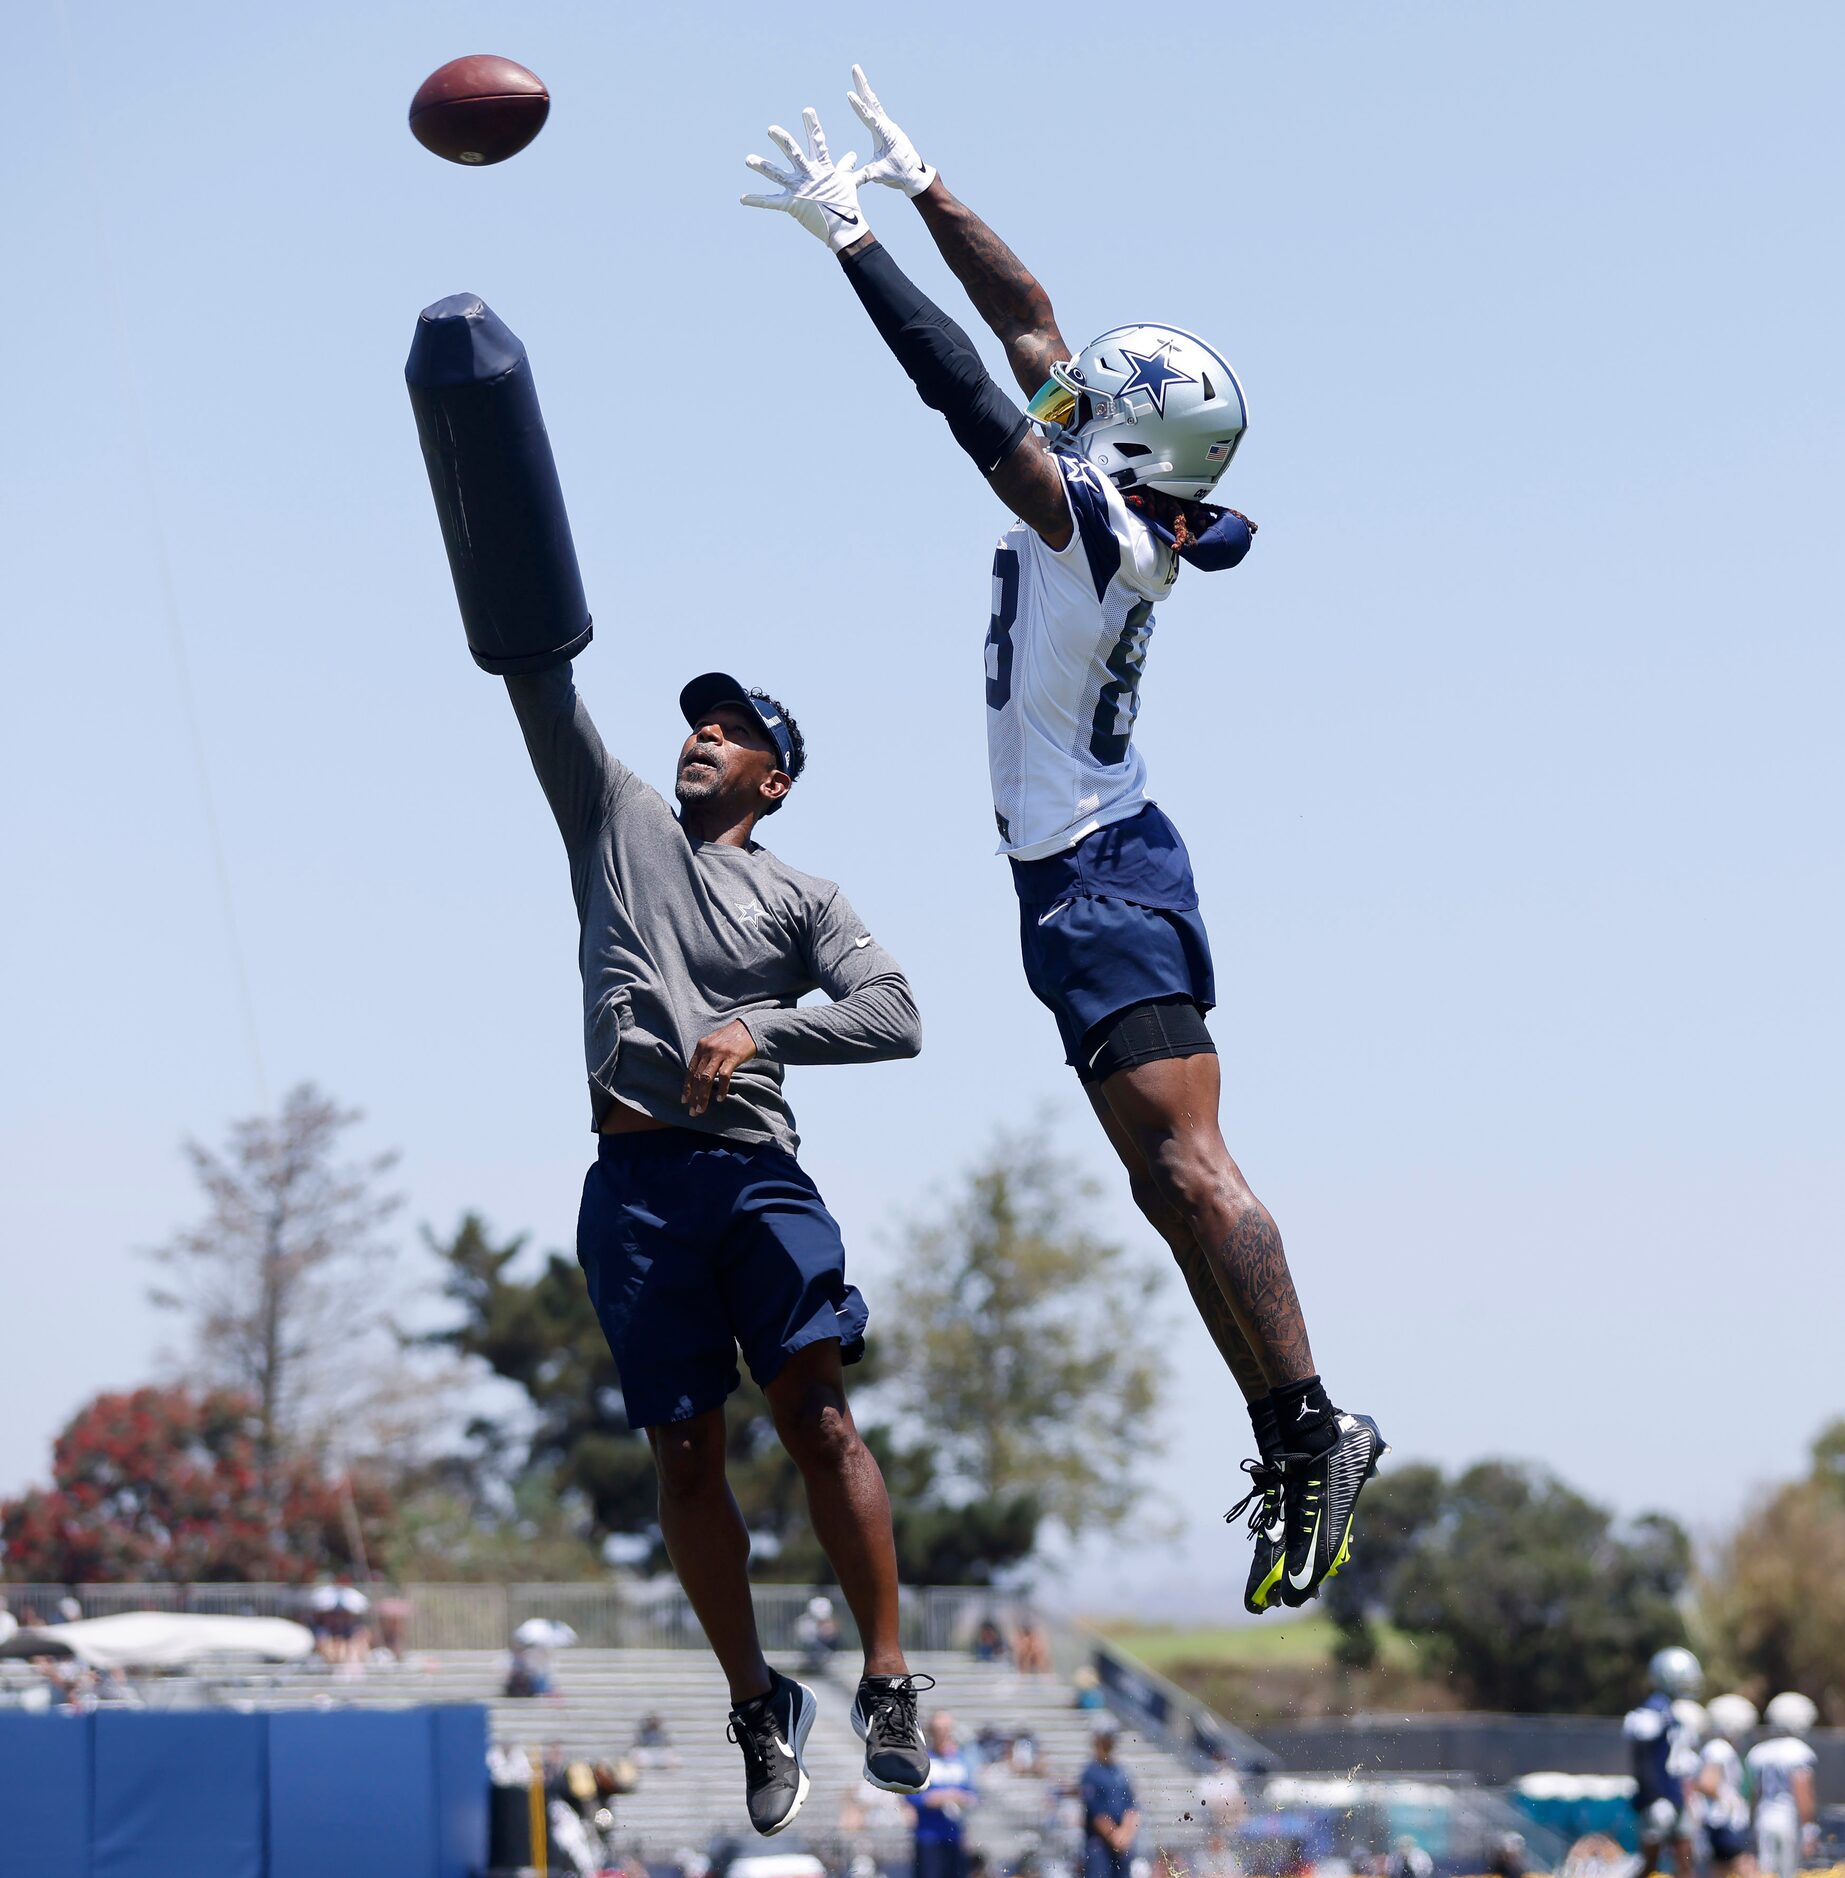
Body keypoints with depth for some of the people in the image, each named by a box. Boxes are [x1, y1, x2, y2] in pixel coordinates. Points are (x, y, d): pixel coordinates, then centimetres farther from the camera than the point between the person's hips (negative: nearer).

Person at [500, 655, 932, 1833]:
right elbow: (543, 684, 12)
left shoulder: (801, 900, 13)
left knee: (818, 1416, -14)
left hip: (756, 1171, -1)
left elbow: (896, 1017, -1)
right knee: (686, 1458, 0)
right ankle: (760, 1705, 11)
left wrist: (759, 1031, -14)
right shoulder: (619, 822, 20)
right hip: (634, 1183, 2)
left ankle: (889, 1683, -11)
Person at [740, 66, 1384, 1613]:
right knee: (1173, 1180, 7)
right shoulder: (1121, 509, 6)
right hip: (1099, 867, 10)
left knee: (1189, 1165, -14)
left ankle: (1310, 1426, -15)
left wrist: (849, 236, -13)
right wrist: (918, 186, 18)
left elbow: (964, 385, -18)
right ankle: (1291, 1442, 7)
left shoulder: (1097, 530, -18)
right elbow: (1027, 323, 14)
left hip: (1097, 878, -10)